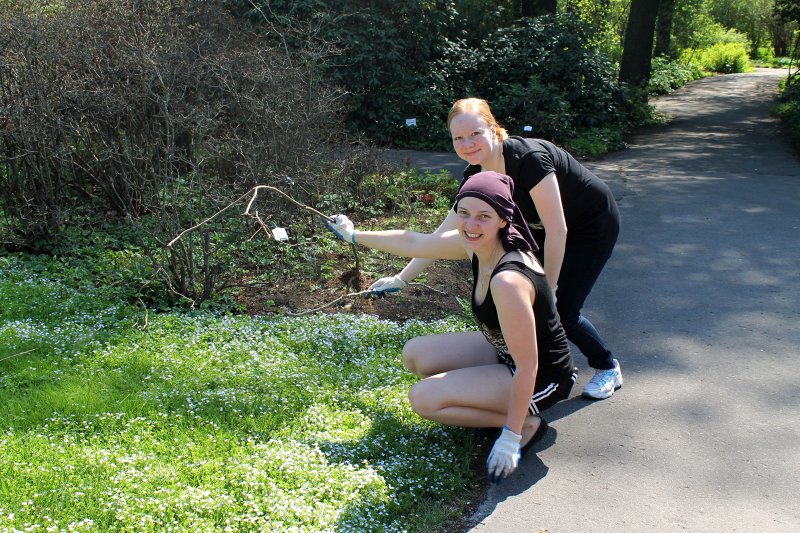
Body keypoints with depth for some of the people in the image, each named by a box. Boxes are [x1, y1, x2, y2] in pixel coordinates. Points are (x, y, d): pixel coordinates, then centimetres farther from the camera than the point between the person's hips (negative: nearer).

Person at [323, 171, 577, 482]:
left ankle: (527, 424, -4)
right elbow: (411, 242, 7)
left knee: (423, 397, -17)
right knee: (414, 355, 8)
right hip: (504, 351, 9)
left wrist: (510, 438, -25)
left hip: (542, 376, -9)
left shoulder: (508, 280, -35)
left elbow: (528, 367, -31)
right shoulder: (474, 244, -10)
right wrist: (355, 236, 18)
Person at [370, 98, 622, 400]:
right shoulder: (476, 176, -13)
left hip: (594, 226, -7)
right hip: (543, 229, 7)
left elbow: (557, 230, -30)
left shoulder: (529, 158, -35)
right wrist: (401, 279, -7)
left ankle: (608, 369, 17)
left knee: (561, 310, -10)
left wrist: (549, 289, -22)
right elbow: (444, 237, -7)